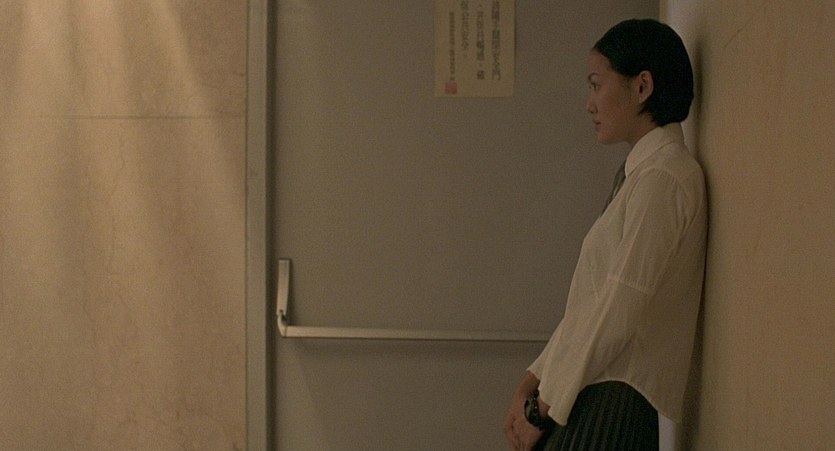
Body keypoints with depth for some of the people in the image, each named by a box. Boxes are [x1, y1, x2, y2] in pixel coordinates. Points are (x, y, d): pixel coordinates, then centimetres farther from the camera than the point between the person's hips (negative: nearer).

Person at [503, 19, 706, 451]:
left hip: (614, 403, -8)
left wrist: (543, 405, -10)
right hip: (595, 392, 8)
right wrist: (532, 382, 10)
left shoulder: (663, 179, -13)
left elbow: (620, 312, -17)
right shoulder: (642, 172, 17)